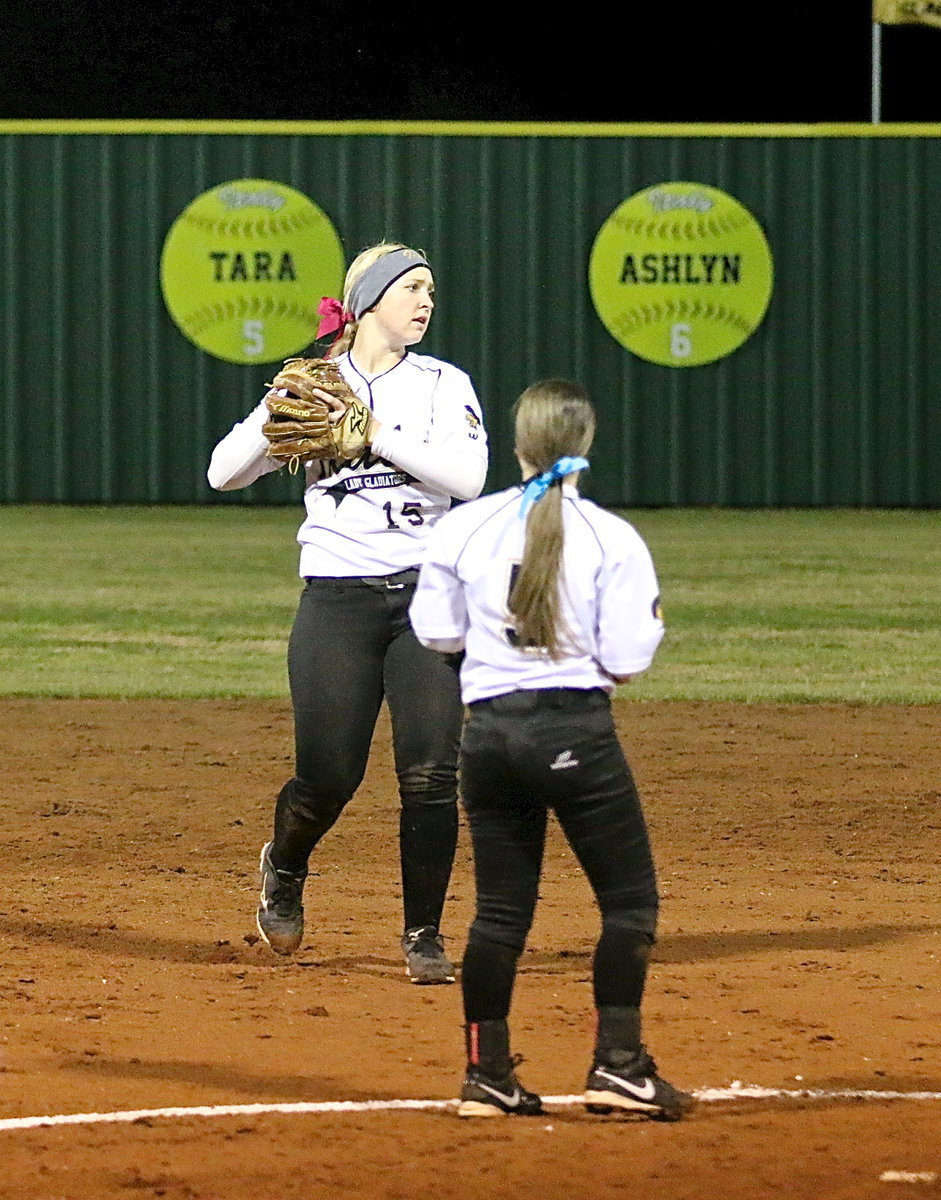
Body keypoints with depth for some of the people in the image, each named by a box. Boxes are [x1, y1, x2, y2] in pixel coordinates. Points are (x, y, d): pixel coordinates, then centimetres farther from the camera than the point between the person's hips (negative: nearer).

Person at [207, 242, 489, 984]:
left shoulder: (444, 385, 7)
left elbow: (468, 476, -10)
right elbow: (225, 473, 4)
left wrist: (376, 435, -16)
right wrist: (276, 420, -14)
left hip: (428, 595, 0)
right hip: (337, 600, 0)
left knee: (431, 774, -9)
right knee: (327, 779, -1)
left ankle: (424, 935, 3)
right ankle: (285, 868, 32)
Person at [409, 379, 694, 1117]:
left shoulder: (463, 529, 1)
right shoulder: (612, 540, -7)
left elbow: (437, 632, 9)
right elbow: (626, 659, -9)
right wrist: (647, 622, 11)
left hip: (488, 735, 4)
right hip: (576, 733, -4)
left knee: (501, 907, 11)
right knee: (630, 898, 6)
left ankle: (488, 1076, 11)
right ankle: (619, 1065, -1)